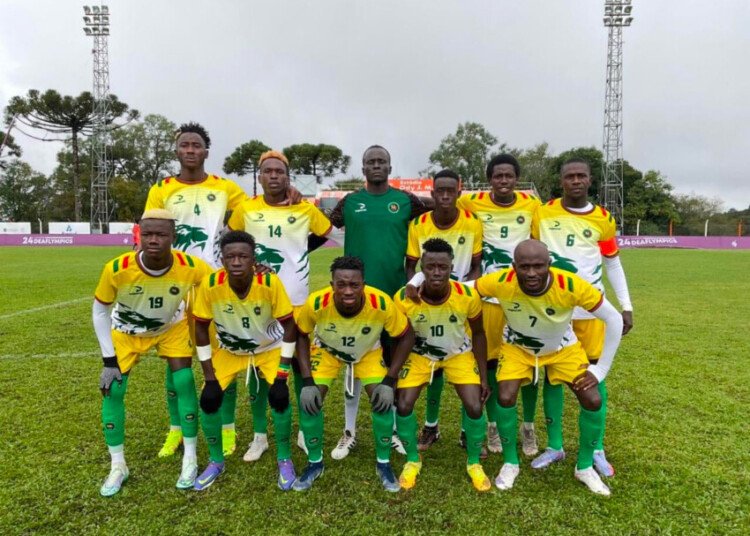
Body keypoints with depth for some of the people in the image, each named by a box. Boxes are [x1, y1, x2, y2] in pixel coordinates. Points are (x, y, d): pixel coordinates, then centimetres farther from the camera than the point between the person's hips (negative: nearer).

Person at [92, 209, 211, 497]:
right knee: (112, 390, -4)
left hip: (171, 327, 0)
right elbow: (100, 311, -15)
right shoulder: (117, 269, -34)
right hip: (127, 330, 1)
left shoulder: (190, 267, -34)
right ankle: (118, 466, 15)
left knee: (184, 383, -10)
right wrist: (109, 360, -14)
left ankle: (190, 459, 7)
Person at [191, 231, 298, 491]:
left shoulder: (270, 283, -31)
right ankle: (216, 461, 17)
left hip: (269, 348, -2)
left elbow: (289, 324, -18)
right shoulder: (210, 285, -27)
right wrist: (209, 374, -12)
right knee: (209, 399, -10)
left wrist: (283, 371, -19)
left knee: (279, 396, -18)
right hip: (228, 350, 2)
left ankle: (284, 460, 8)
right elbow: (201, 327, -12)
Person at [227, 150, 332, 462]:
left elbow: (327, 233, 12)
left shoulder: (305, 209, -2)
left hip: (296, 301, 0)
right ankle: (260, 436, 23)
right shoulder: (245, 209, 0)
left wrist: (298, 250, 6)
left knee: (300, 365, 8)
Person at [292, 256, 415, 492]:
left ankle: (383, 464, 13)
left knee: (383, 400, -12)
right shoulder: (316, 303, -35)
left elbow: (406, 337, -19)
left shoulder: (382, 304, -36)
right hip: (327, 351, 1)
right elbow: (301, 336, -15)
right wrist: (307, 381, -20)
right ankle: (315, 463, 16)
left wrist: (389, 380, -22)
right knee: (310, 401, -10)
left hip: (368, 352, 0)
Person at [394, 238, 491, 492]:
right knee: (403, 405, -10)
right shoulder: (404, 299, -30)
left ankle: (474, 463, 19)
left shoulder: (468, 296, -28)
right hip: (419, 354, 0)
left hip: (459, 354, 0)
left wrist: (483, 376, -7)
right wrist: (393, 375, -12)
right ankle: (413, 461, 17)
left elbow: (477, 333, -9)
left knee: (475, 407, -10)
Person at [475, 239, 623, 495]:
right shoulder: (501, 282, -35)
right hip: (517, 347, 0)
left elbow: (614, 319, -21)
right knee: (505, 398, -19)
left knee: (593, 401, -9)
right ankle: (510, 463, 8)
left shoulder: (571, 285, -35)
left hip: (563, 348, 1)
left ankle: (585, 467, 17)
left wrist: (601, 369, -18)